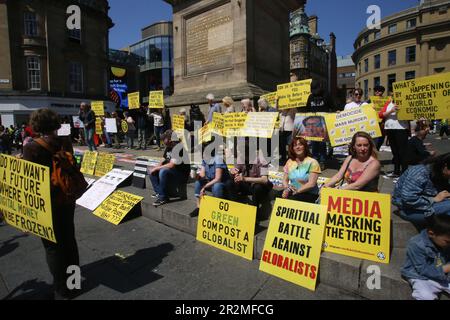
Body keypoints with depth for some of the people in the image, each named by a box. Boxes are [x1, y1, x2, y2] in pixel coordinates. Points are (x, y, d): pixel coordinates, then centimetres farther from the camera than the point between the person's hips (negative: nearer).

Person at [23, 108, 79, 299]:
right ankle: (74, 276, 38)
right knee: (68, 238, 20)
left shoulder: (32, 148, -18)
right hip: (67, 198, 5)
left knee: (53, 244, 9)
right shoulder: (65, 143, -4)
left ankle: (62, 289, 21)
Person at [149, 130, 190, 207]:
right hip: (171, 171, 10)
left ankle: (163, 198, -20)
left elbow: (171, 165, -28)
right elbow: (165, 161, 16)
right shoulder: (168, 147, 6)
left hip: (181, 174, -10)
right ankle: (158, 192, 8)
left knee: (163, 171, -33)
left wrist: (157, 168, -18)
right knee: (152, 172, 5)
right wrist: (157, 167, -4)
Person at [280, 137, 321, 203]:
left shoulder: (312, 162, -3)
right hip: (292, 192, 4)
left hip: (309, 194, -4)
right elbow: (285, 180, 11)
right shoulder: (289, 162, 10)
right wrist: (287, 188, -10)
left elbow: (311, 184, -12)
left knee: (292, 199, -30)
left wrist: (297, 191, -20)